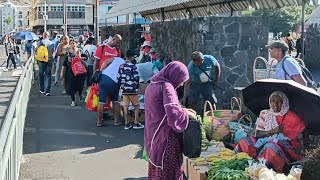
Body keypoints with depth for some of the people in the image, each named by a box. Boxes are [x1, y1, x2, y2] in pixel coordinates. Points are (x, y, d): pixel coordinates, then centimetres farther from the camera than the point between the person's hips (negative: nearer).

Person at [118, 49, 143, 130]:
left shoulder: (121, 66, 7)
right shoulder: (133, 66, -10)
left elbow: (119, 78, 8)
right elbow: (136, 78, -12)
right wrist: (137, 87, 1)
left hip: (124, 89, 6)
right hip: (132, 89, -5)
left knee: (125, 106, 7)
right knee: (137, 106, 5)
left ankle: (127, 123, 10)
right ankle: (136, 123, 2)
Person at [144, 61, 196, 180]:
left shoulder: (153, 85, 10)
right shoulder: (166, 87, -18)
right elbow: (173, 113, -30)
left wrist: (182, 110, 13)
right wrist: (187, 114, -12)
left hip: (153, 136, 9)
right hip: (165, 137, -9)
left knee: (156, 170, 19)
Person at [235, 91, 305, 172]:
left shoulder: (291, 117, 2)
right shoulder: (264, 114, 10)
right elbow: (257, 133, 4)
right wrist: (271, 131, -13)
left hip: (284, 144, -4)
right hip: (264, 142, 4)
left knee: (271, 147, -38)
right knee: (244, 142, -18)